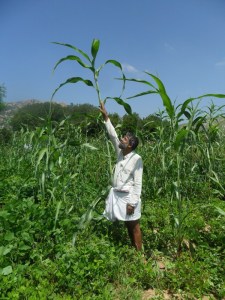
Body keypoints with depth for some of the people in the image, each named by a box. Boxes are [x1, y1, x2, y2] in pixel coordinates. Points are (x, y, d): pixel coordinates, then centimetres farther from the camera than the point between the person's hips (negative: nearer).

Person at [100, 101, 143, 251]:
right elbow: (113, 135, 6)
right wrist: (105, 116, 4)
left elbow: (138, 183, -16)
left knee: (134, 227, 7)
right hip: (117, 195, 7)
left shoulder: (136, 159, -16)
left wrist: (132, 202, -19)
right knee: (128, 226, 17)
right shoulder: (120, 153, 3)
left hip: (128, 196, -7)